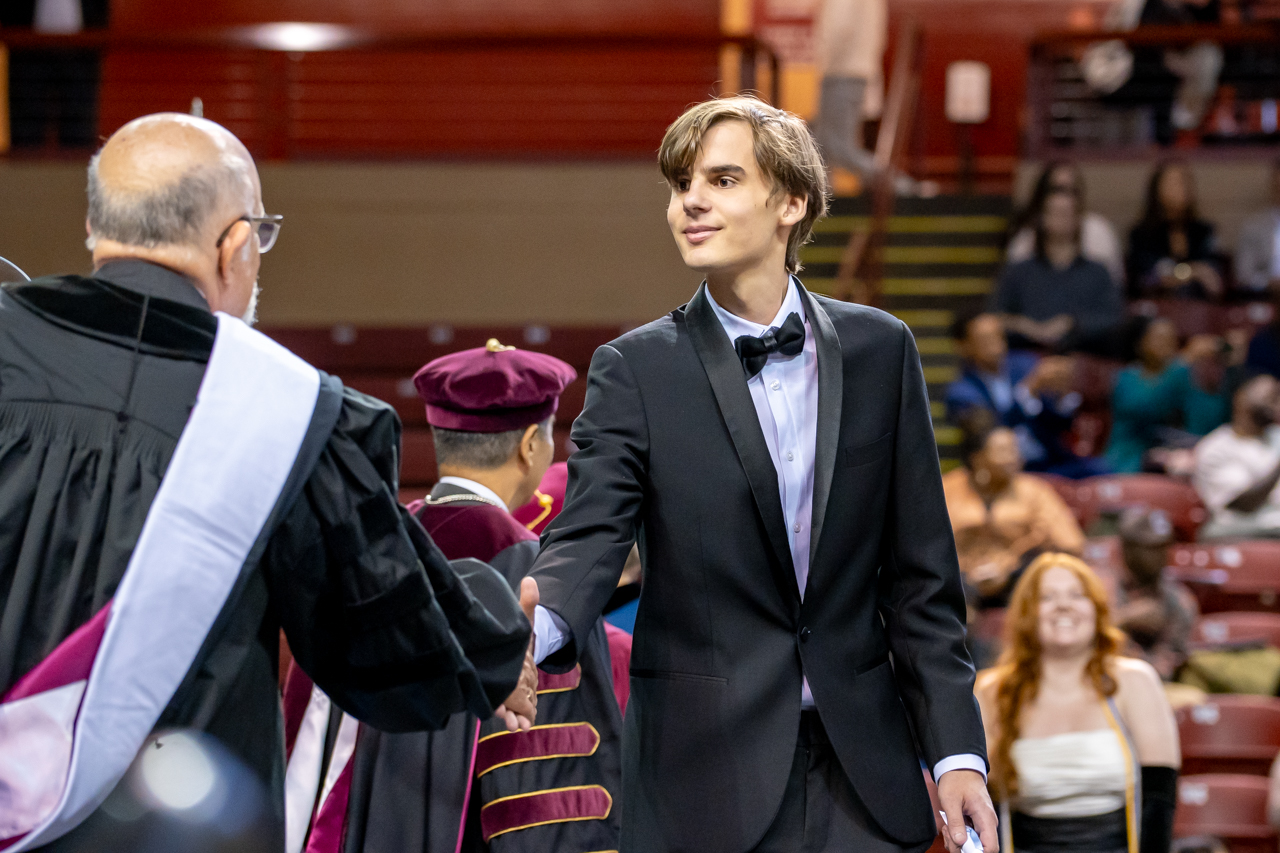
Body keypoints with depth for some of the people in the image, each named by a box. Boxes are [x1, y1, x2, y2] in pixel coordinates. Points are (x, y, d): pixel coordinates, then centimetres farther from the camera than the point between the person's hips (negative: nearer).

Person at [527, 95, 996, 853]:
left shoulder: (879, 349, 5)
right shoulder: (637, 370, -1)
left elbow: (919, 571, 6)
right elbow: (589, 536, -13)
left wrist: (957, 749, 1)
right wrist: (533, 631, -35)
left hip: (862, 778, 2)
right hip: (707, 776, -1)